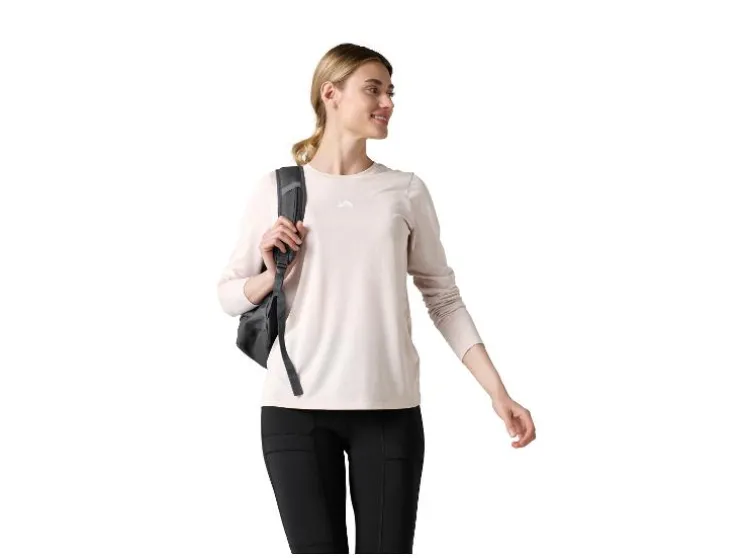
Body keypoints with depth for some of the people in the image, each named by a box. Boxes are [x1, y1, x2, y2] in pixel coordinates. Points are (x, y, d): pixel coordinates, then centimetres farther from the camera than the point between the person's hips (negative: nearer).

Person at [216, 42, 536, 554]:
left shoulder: (406, 191, 7)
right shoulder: (277, 188, 5)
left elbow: (444, 298, 8)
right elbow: (230, 296, 10)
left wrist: (498, 391, 2)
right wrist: (271, 275, -10)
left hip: (390, 408, 1)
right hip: (296, 408, 0)